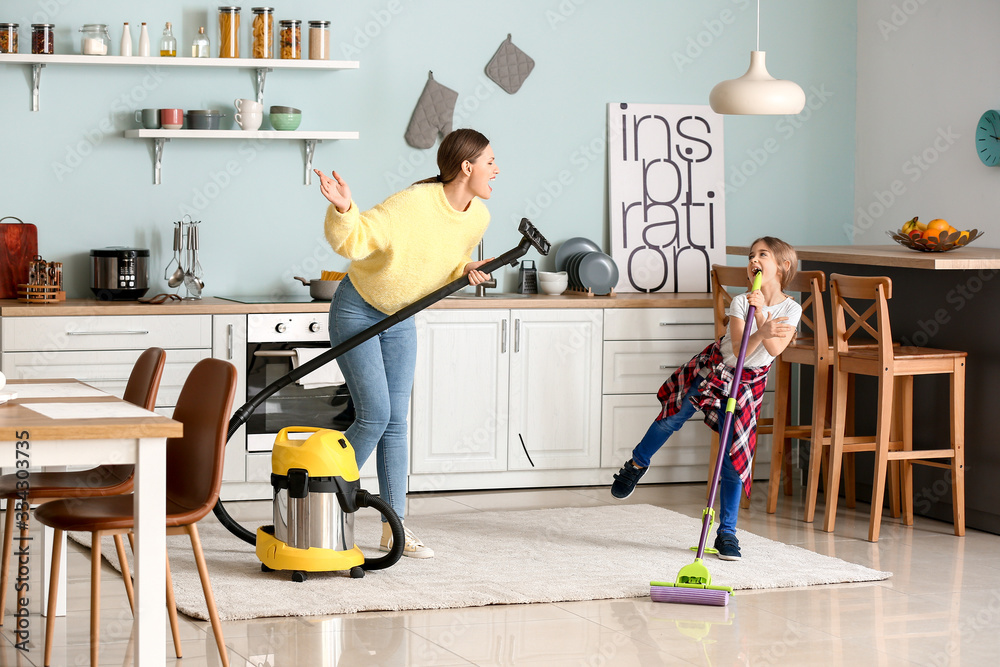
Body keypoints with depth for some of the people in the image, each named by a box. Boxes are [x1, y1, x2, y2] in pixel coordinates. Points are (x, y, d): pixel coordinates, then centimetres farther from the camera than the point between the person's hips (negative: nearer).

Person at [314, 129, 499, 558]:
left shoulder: (478, 217, -6)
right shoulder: (413, 204, -30)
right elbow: (351, 240, -33)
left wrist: (466, 271, -11)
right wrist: (343, 210, -53)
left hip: (400, 318, 7)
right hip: (357, 310, -7)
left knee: (395, 423, 5)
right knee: (374, 416, -12)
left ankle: (394, 528, 8)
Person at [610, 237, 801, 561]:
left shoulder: (791, 309, -13)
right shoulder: (740, 302, -16)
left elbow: (774, 349, -28)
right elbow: (740, 349, -28)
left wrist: (760, 312, -37)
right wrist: (762, 332, -47)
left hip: (748, 384, 0)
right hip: (712, 369, 0)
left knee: (734, 460, -4)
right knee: (671, 419, 8)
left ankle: (726, 533, 4)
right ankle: (638, 463, 42)